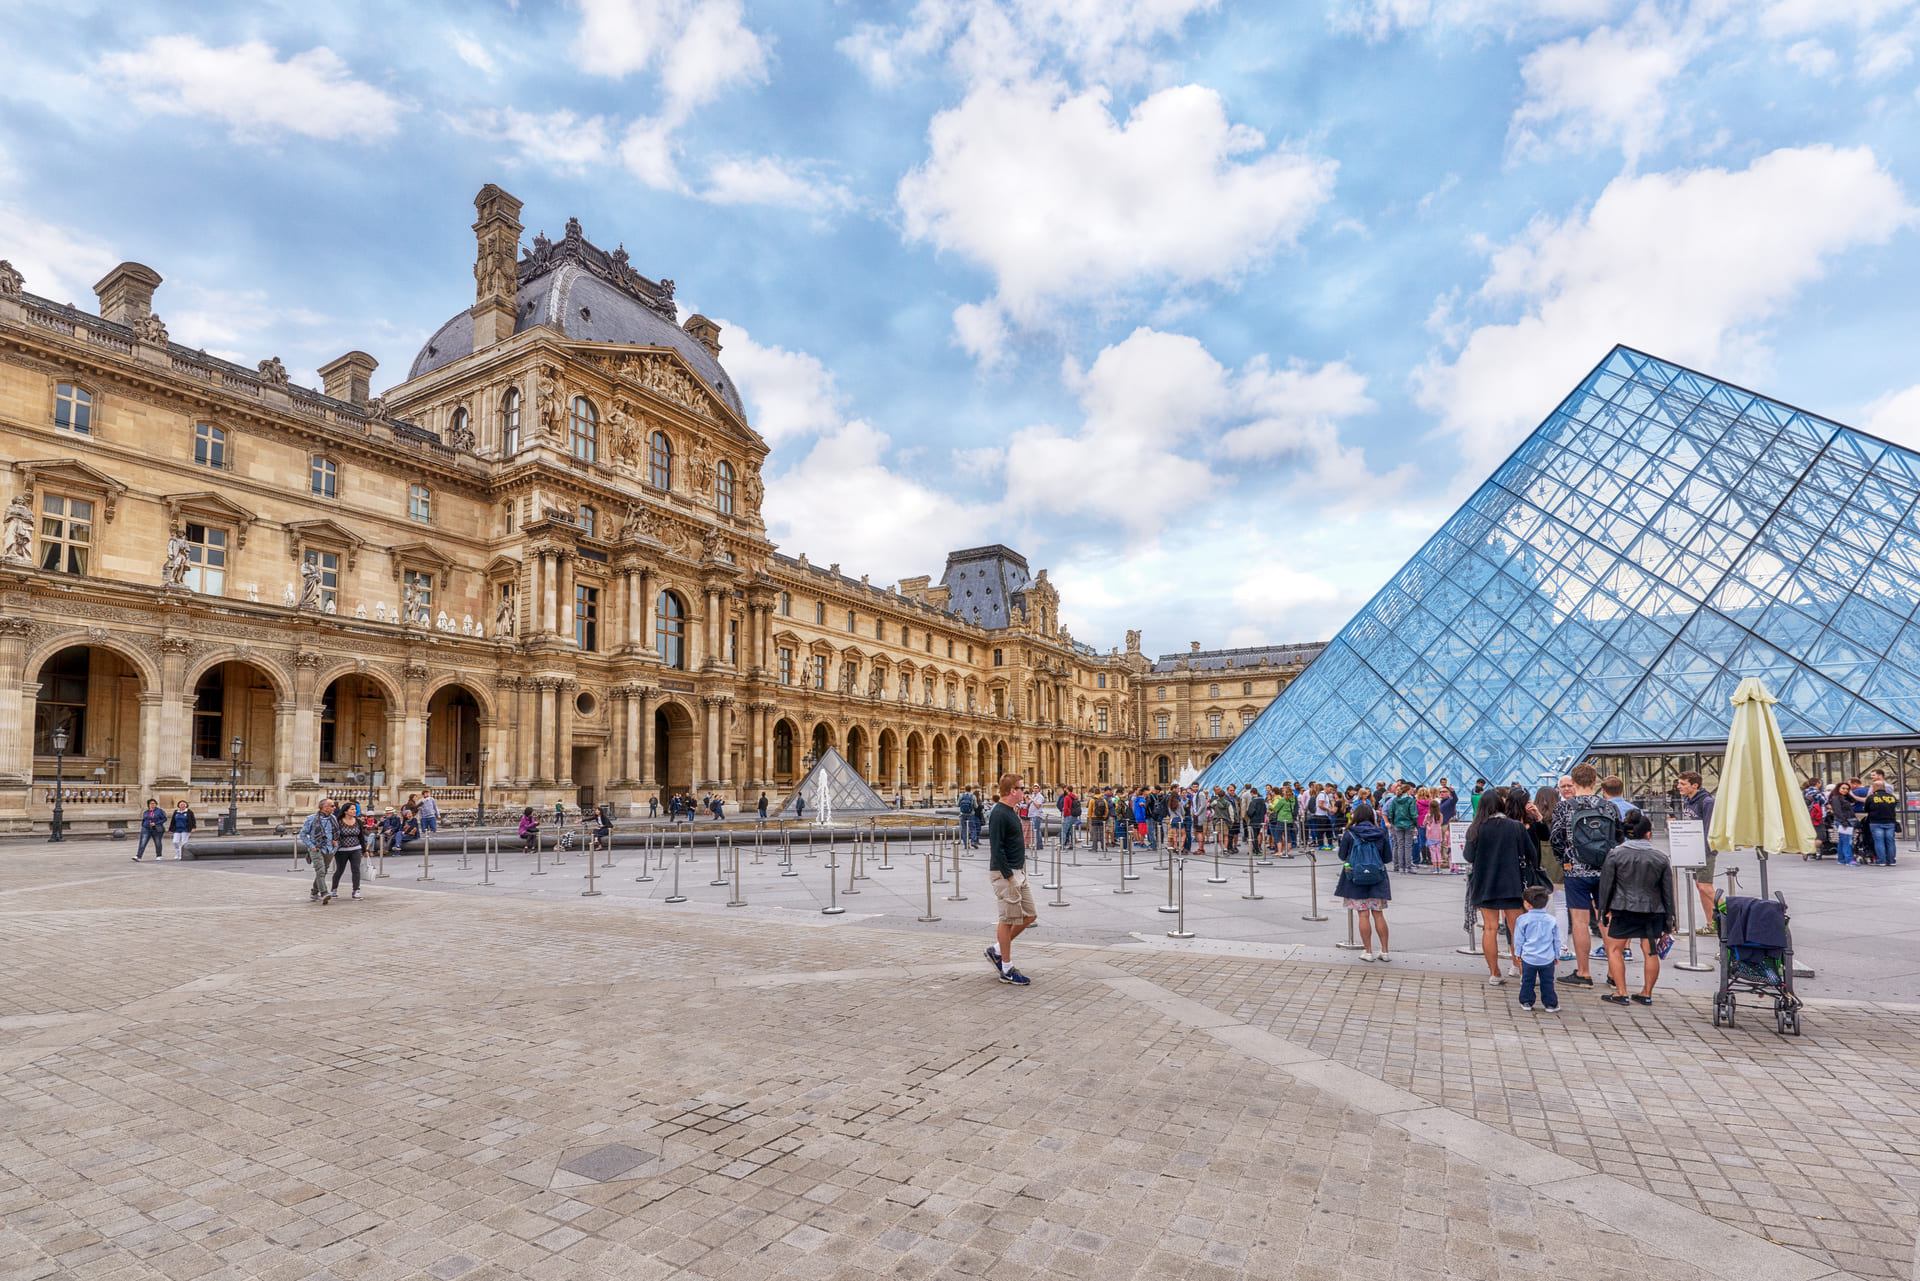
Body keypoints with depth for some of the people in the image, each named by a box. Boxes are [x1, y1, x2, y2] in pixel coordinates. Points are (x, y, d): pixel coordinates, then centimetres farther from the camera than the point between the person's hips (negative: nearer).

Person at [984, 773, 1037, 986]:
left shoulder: (1011, 811, 12)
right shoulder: (999, 814, -18)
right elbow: (996, 849, -21)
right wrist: (1009, 876, -21)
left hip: (1018, 871, 10)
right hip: (1005, 873, -10)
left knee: (1030, 915, 12)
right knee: (1008, 920, -1)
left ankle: (997, 950, 24)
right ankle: (1007, 970, 10)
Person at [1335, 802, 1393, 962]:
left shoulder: (1349, 834, -6)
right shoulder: (1380, 833, -1)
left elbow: (1342, 856, 2)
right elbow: (1388, 857, 5)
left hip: (1356, 878, -2)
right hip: (1377, 878, 2)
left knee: (1363, 914, 1)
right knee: (1378, 914, 9)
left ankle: (1368, 952, 4)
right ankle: (1384, 951, 11)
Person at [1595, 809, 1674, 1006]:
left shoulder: (1616, 854, -4)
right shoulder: (1661, 856, 3)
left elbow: (1606, 884, -1)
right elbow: (1667, 890, 8)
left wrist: (1605, 910, 10)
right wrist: (1668, 922, 15)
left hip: (1624, 909, -3)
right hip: (1653, 910, 3)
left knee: (1614, 949, 7)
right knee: (1651, 952, 12)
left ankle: (1621, 993, 5)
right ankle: (1647, 994, 18)